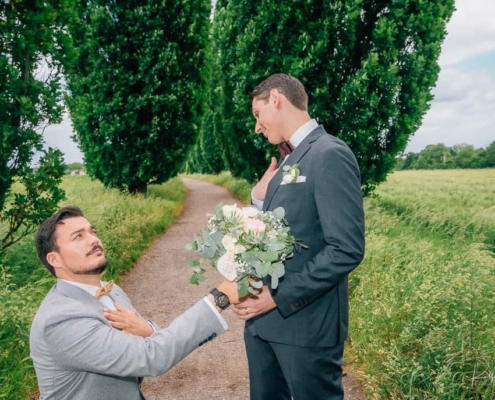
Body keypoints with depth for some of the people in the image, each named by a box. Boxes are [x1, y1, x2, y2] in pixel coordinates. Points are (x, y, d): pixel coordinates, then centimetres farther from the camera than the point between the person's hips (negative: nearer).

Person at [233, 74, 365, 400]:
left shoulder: (330, 155, -15)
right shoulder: (287, 162, 13)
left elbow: (348, 249, -22)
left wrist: (280, 298, -19)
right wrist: (260, 199, -1)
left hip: (306, 322, -8)